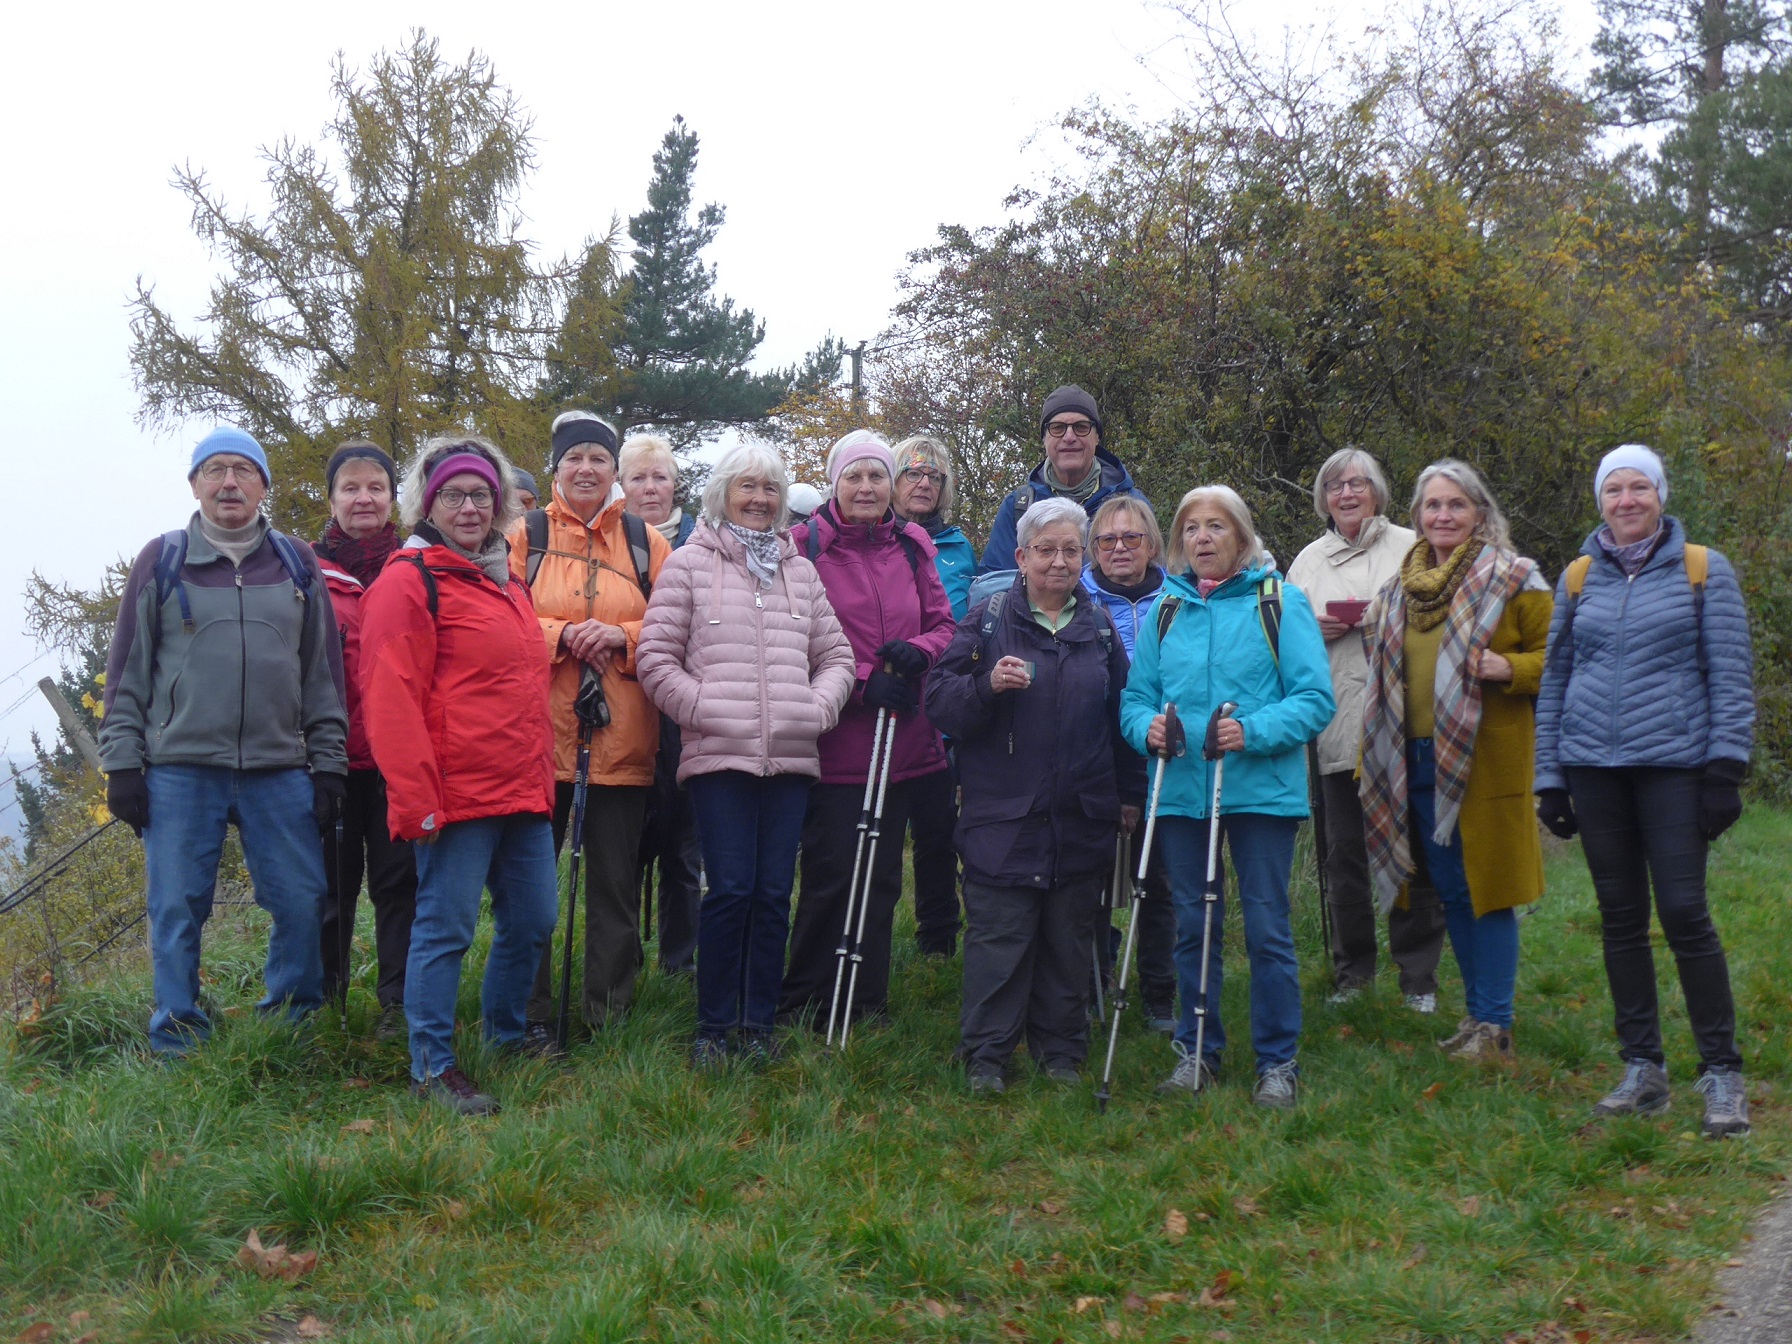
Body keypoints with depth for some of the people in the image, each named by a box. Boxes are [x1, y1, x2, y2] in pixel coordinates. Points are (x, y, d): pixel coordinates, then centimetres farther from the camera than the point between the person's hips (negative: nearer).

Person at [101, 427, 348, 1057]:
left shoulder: (298, 564, 10)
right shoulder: (161, 561, 6)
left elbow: (324, 671, 12)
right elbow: (127, 672, 6)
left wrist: (328, 763, 6)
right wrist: (121, 763, 0)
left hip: (280, 773, 1)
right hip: (179, 773, -1)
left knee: (303, 904, 0)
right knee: (177, 912, 2)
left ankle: (295, 1025, 19)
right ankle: (178, 1041, 15)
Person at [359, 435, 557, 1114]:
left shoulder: (509, 584, 19)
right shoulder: (409, 580, -7)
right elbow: (390, 697, -14)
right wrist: (416, 798, -19)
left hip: (523, 791, 8)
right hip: (455, 795, -8)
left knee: (533, 919, 14)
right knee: (446, 926, -2)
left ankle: (506, 1034, 33)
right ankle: (432, 1065, 8)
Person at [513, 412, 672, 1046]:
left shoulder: (644, 540, 11)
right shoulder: (526, 535, 7)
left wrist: (621, 636, -11)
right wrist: (562, 634, -16)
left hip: (623, 737, 1)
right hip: (540, 732, -1)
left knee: (616, 885, 7)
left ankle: (610, 1018, 18)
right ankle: (531, 1017, 15)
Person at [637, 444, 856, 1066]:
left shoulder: (800, 570, 17)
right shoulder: (689, 565, 4)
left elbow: (836, 655, 19)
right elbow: (654, 658, 0)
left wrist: (817, 709, 1)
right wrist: (705, 710, -8)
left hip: (791, 757, 4)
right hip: (719, 756, -4)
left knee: (774, 892, 4)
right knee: (731, 889, -8)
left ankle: (759, 1025, 15)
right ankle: (713, 1027, 5)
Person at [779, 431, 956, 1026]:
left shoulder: (911, 547, 11)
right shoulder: (805, 546, -4)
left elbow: (944, 624, 13)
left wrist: (916, 651, -9)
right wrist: (861, 682, -15)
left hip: (904, 740, 5)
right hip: (834, 741, -5)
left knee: (882, 875, 11)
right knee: (830, 875, -4)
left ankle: (868, 1000, 22)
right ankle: (803, 1004, 9)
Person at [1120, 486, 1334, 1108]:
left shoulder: (1280, 602, 0)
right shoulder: (1165, 609, 11)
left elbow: (1315, 698, -6)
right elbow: (1135, 695, 13)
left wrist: (1254, 731, -20)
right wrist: (1147, 726, -10)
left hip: (1261, 790, -3)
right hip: (1181, 790, 3)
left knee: (1267, 928, 0)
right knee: (1191, 926, 10)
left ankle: (1278, 1061, 13)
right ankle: (1197, 1050, 24)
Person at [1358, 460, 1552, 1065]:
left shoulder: (1513, 580, -3)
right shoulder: (1398, 588, 15)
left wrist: (1509, 669, -22)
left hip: (1485, 760, -6)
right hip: (1417, 760, 6)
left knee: (1486, 887, -4)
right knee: (1450, 890, 11)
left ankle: (1494, 1025, 3)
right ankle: (1477, 1012, 22)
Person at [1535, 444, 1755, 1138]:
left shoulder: (1702, 571, 2)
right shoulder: (1578, 578, 11)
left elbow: (1731, 676, -1)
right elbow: (1555, 678, 14)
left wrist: (1725, 769, -9)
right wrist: (1549, 779, 9)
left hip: (1673, 764, -3)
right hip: (1594, 768, 4)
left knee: (1684, 912, -8)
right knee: (1621, 918, 7)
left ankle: (1722, 1074, 3)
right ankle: (1642, 1071, 16)